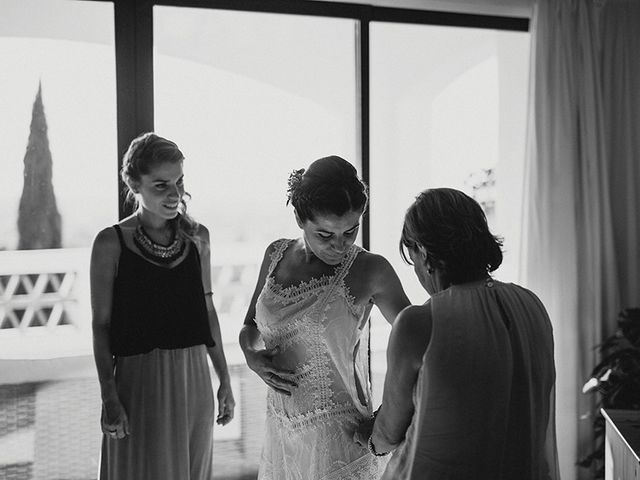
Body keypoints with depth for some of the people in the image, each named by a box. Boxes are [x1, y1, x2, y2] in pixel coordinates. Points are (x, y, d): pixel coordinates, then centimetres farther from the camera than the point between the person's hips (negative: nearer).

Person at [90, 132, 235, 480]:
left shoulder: (197, 236, 5)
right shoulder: (111, 243, -7)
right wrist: (109, 398, -10)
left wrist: (224, 380, 12)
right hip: (139, 380, -4)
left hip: (194, 377, 4)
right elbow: (101, 325, -5)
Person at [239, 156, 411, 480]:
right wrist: (252, 355, -8)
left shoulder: (369, 271, -12)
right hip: (281, 432, 5)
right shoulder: (276, 255, 1)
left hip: (337, 439, -5)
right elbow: (250, 326, 14)